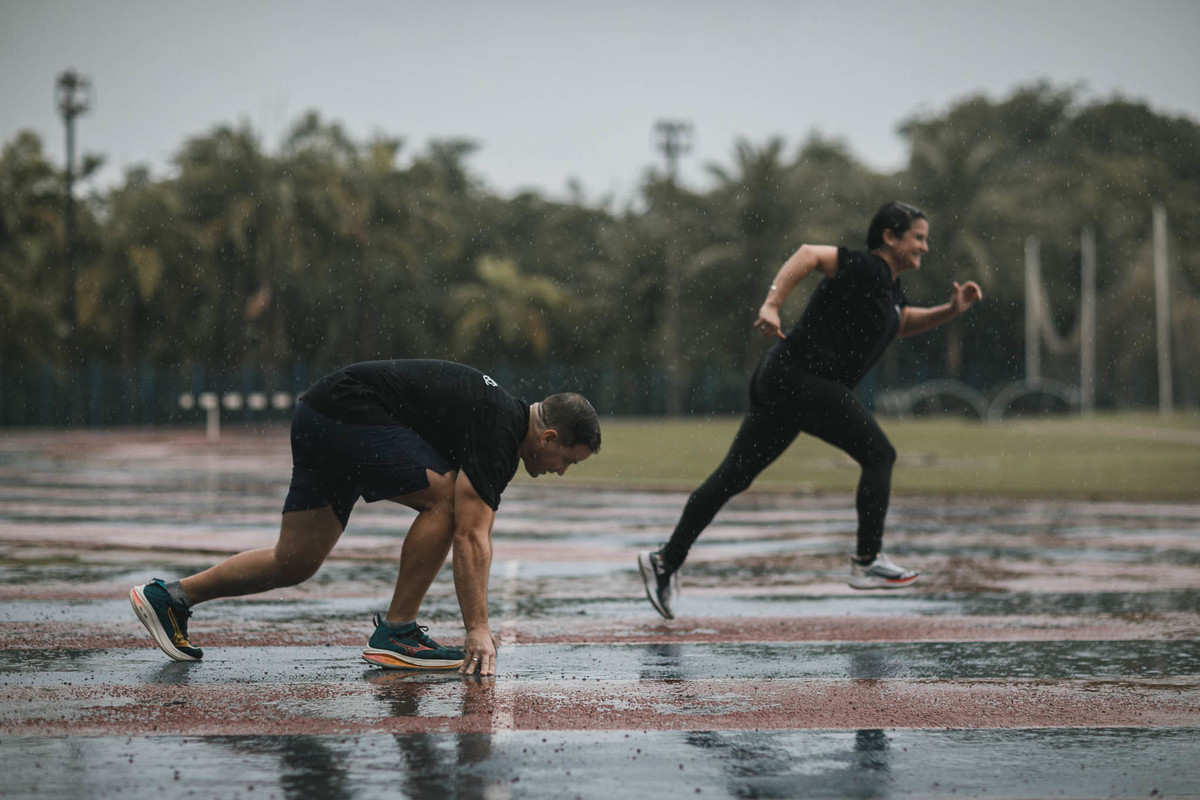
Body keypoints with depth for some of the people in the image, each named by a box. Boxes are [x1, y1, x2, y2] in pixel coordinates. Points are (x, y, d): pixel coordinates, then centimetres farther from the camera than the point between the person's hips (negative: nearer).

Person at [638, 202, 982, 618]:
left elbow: (904, 324, 38)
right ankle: (867, 561, -3)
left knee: (734, 476, 8)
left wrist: (951, 310, 23)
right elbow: (811, 254, -22)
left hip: (781, 381, 10)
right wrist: (772, 305, -33)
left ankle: (667, 561, 8)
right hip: (800, 377, -10)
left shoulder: (889, 287, 21)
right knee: (879, 455, -5)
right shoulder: (864, 268, -10)